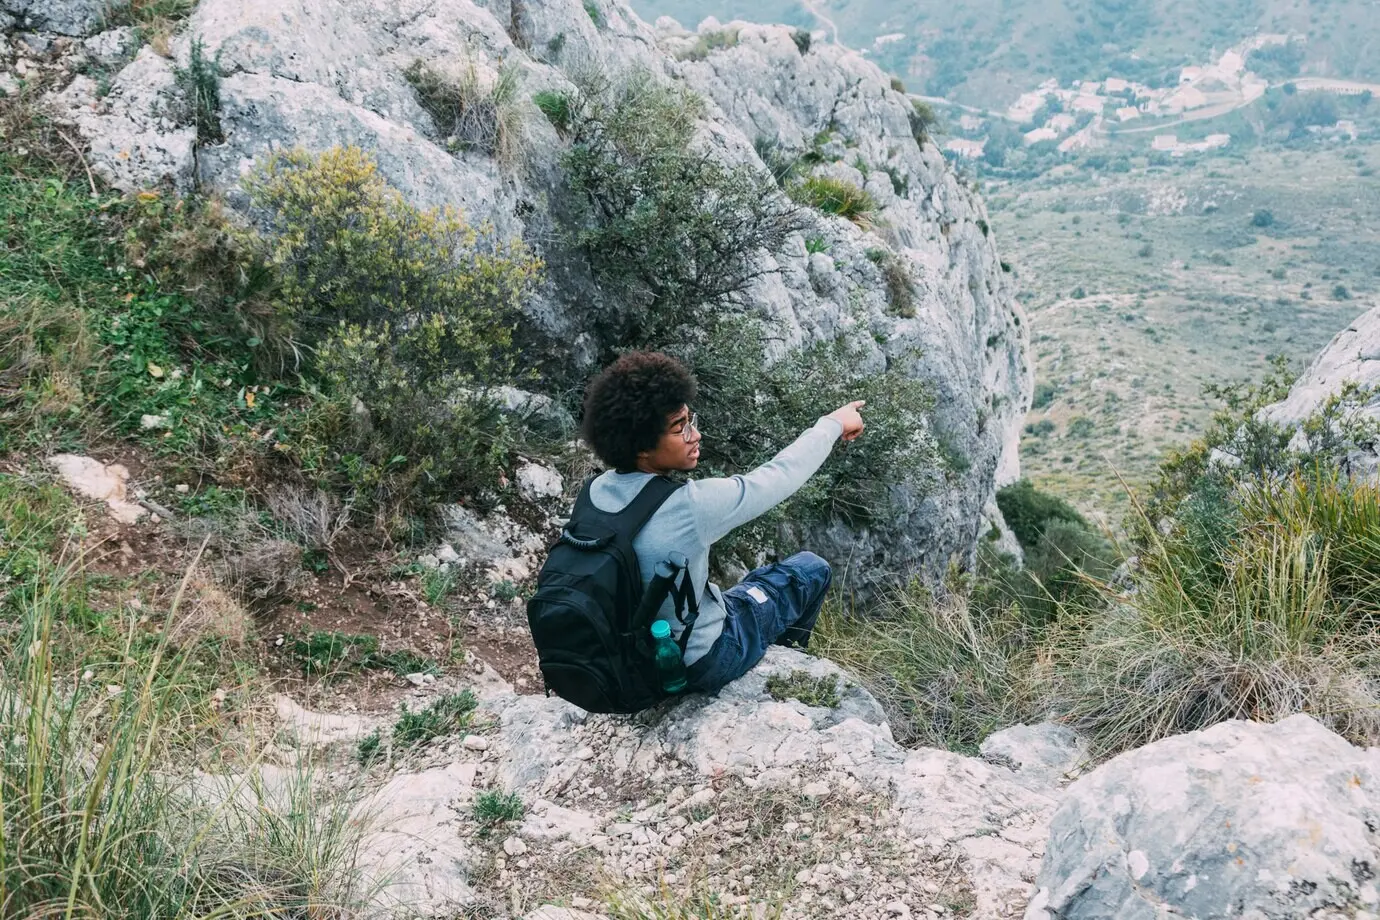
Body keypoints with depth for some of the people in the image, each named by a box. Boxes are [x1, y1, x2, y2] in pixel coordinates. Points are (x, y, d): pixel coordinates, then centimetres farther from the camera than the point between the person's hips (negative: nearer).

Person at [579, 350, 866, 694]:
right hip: (699, 662, -6)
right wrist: (833, 424, -3)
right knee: (811, 569, 14)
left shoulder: (597, 490, -13)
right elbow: (779, 475, -19)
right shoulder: (689, 506, -34)